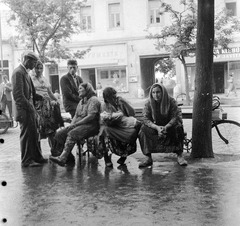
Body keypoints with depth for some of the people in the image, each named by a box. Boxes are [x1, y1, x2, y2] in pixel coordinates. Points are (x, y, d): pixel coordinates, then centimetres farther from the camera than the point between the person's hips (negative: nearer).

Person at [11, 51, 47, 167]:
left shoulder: (26, 73, 17)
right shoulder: (18, 73, -14)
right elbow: (18, 94, -20)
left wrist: (42, 97, 7)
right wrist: (29, 106, -17)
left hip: (30, 110, 9)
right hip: (24, 110, -9)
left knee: (34, 135, 13)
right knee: (26, 135, -1)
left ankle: (37, 157, 22)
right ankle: (26, 161, 8)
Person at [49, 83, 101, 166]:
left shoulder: (93, 100, -4)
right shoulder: (81, 101, 26)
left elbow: (91, 116, -15)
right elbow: (76, 115, 21)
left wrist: (76, 124, -15)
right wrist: (71, 124, 0)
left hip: (90, 126, -8)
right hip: (79, 125, 9)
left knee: (72, 134, -32)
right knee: (60, 133, -12)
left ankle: (62, 158, -42)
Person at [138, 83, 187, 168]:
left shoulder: (171, 101, -13)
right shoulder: (149, 103, -9)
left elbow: (175, 117, -17)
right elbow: (146, 119, -14)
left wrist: (165, 127, -35)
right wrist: (157, 127, -32)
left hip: (169, 125, -1)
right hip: (156, 126, 2)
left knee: (178, 127, -34)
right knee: (143, 130, -27)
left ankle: (180, 156, -27)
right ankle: (148, 158, -25)